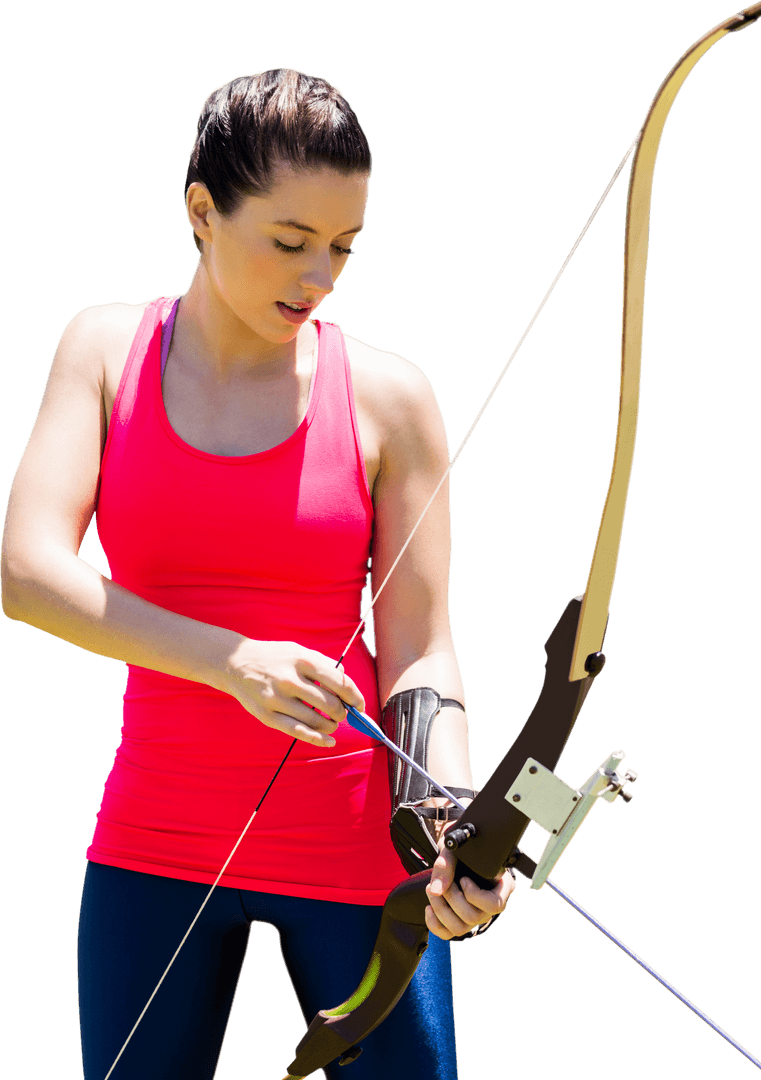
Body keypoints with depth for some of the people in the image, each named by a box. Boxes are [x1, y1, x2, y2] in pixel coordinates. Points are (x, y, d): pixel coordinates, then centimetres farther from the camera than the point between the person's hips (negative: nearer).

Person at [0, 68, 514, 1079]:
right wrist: (227, 661, -25)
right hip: (158, 840, 2)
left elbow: (420, 655, -5)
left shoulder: (386, 396, -4)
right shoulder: (106, 349, 1)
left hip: (351, 843, -1)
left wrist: (455, 819, -25)